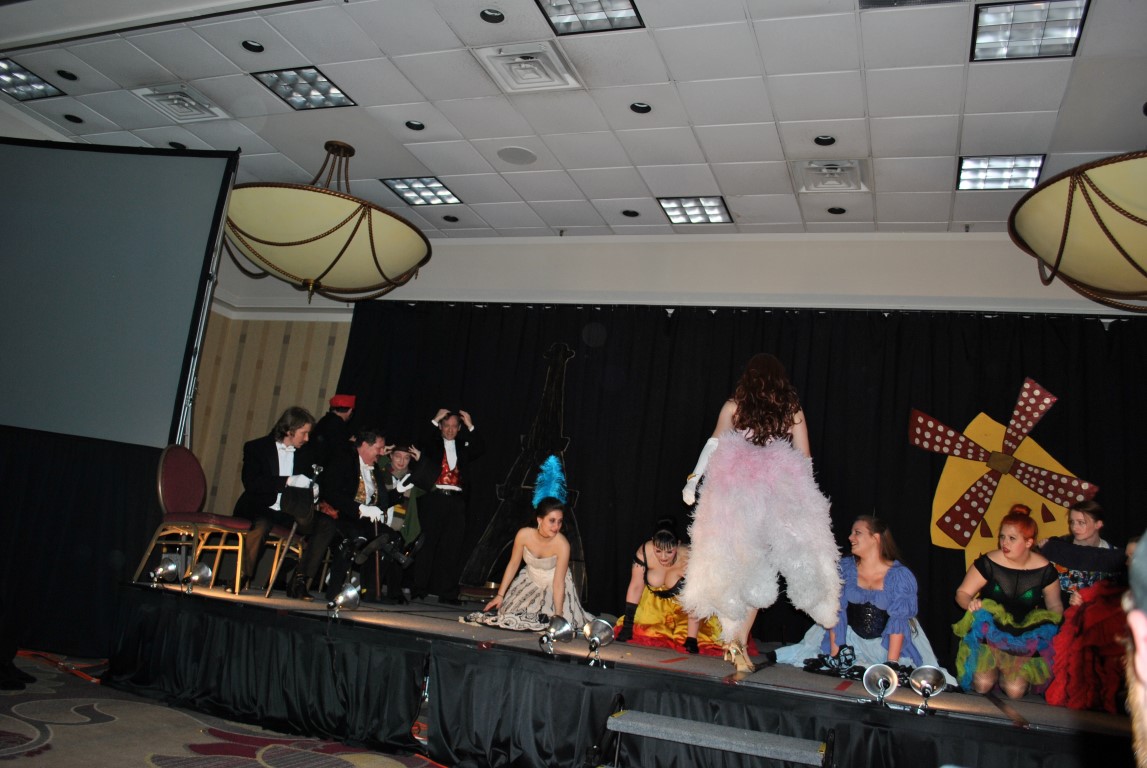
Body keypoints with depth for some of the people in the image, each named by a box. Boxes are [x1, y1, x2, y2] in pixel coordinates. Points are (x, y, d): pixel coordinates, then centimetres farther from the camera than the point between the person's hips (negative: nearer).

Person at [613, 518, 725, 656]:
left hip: (682, 610, -2)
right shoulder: (644, 552, -25)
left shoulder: (690, 561, -31)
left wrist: (691, 641, -31)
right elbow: (635, 587, -15)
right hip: (652, 607, 2)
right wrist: (627, 626, -15)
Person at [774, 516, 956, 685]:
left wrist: (891, 663, -24)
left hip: (887, 643, -1)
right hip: (850, 640, 2)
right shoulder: (844, 568, -3)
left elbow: (898, 620, -16)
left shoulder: (900, 575, -10)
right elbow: (837, 612, -7)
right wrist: (834, 655, -15)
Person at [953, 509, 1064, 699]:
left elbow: (1055, 606, 7)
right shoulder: (989, 562, -13)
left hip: (1025, 639, 1)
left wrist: (1054, 619, -16)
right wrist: (970, 603, -28)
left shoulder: (1044, 569, -7)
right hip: (988, 632, -1)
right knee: (982, 685, -18)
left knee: (1015, 691, -16)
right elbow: (962, 593, -5)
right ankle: (991, 668, 17)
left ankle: (1004, 671, 18)